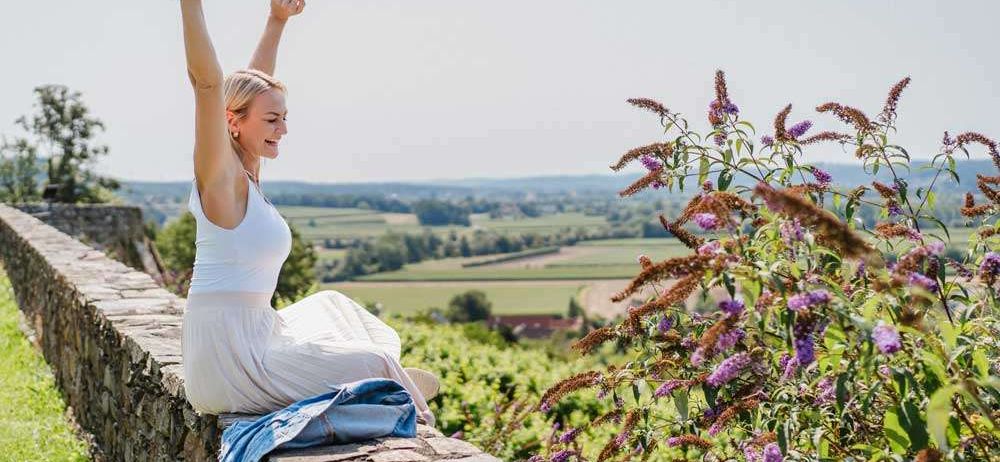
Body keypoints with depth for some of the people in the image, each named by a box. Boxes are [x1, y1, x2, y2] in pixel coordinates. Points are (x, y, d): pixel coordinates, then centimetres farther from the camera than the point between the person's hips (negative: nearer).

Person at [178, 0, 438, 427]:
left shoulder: (245, 172, 8)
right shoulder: (222, 175, -15)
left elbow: (253, 83, 21)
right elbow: (206, 80, -27)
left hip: (253, 335, 10)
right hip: (230, 357, -10)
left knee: (329, 305, 31)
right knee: (376, 366, -9)